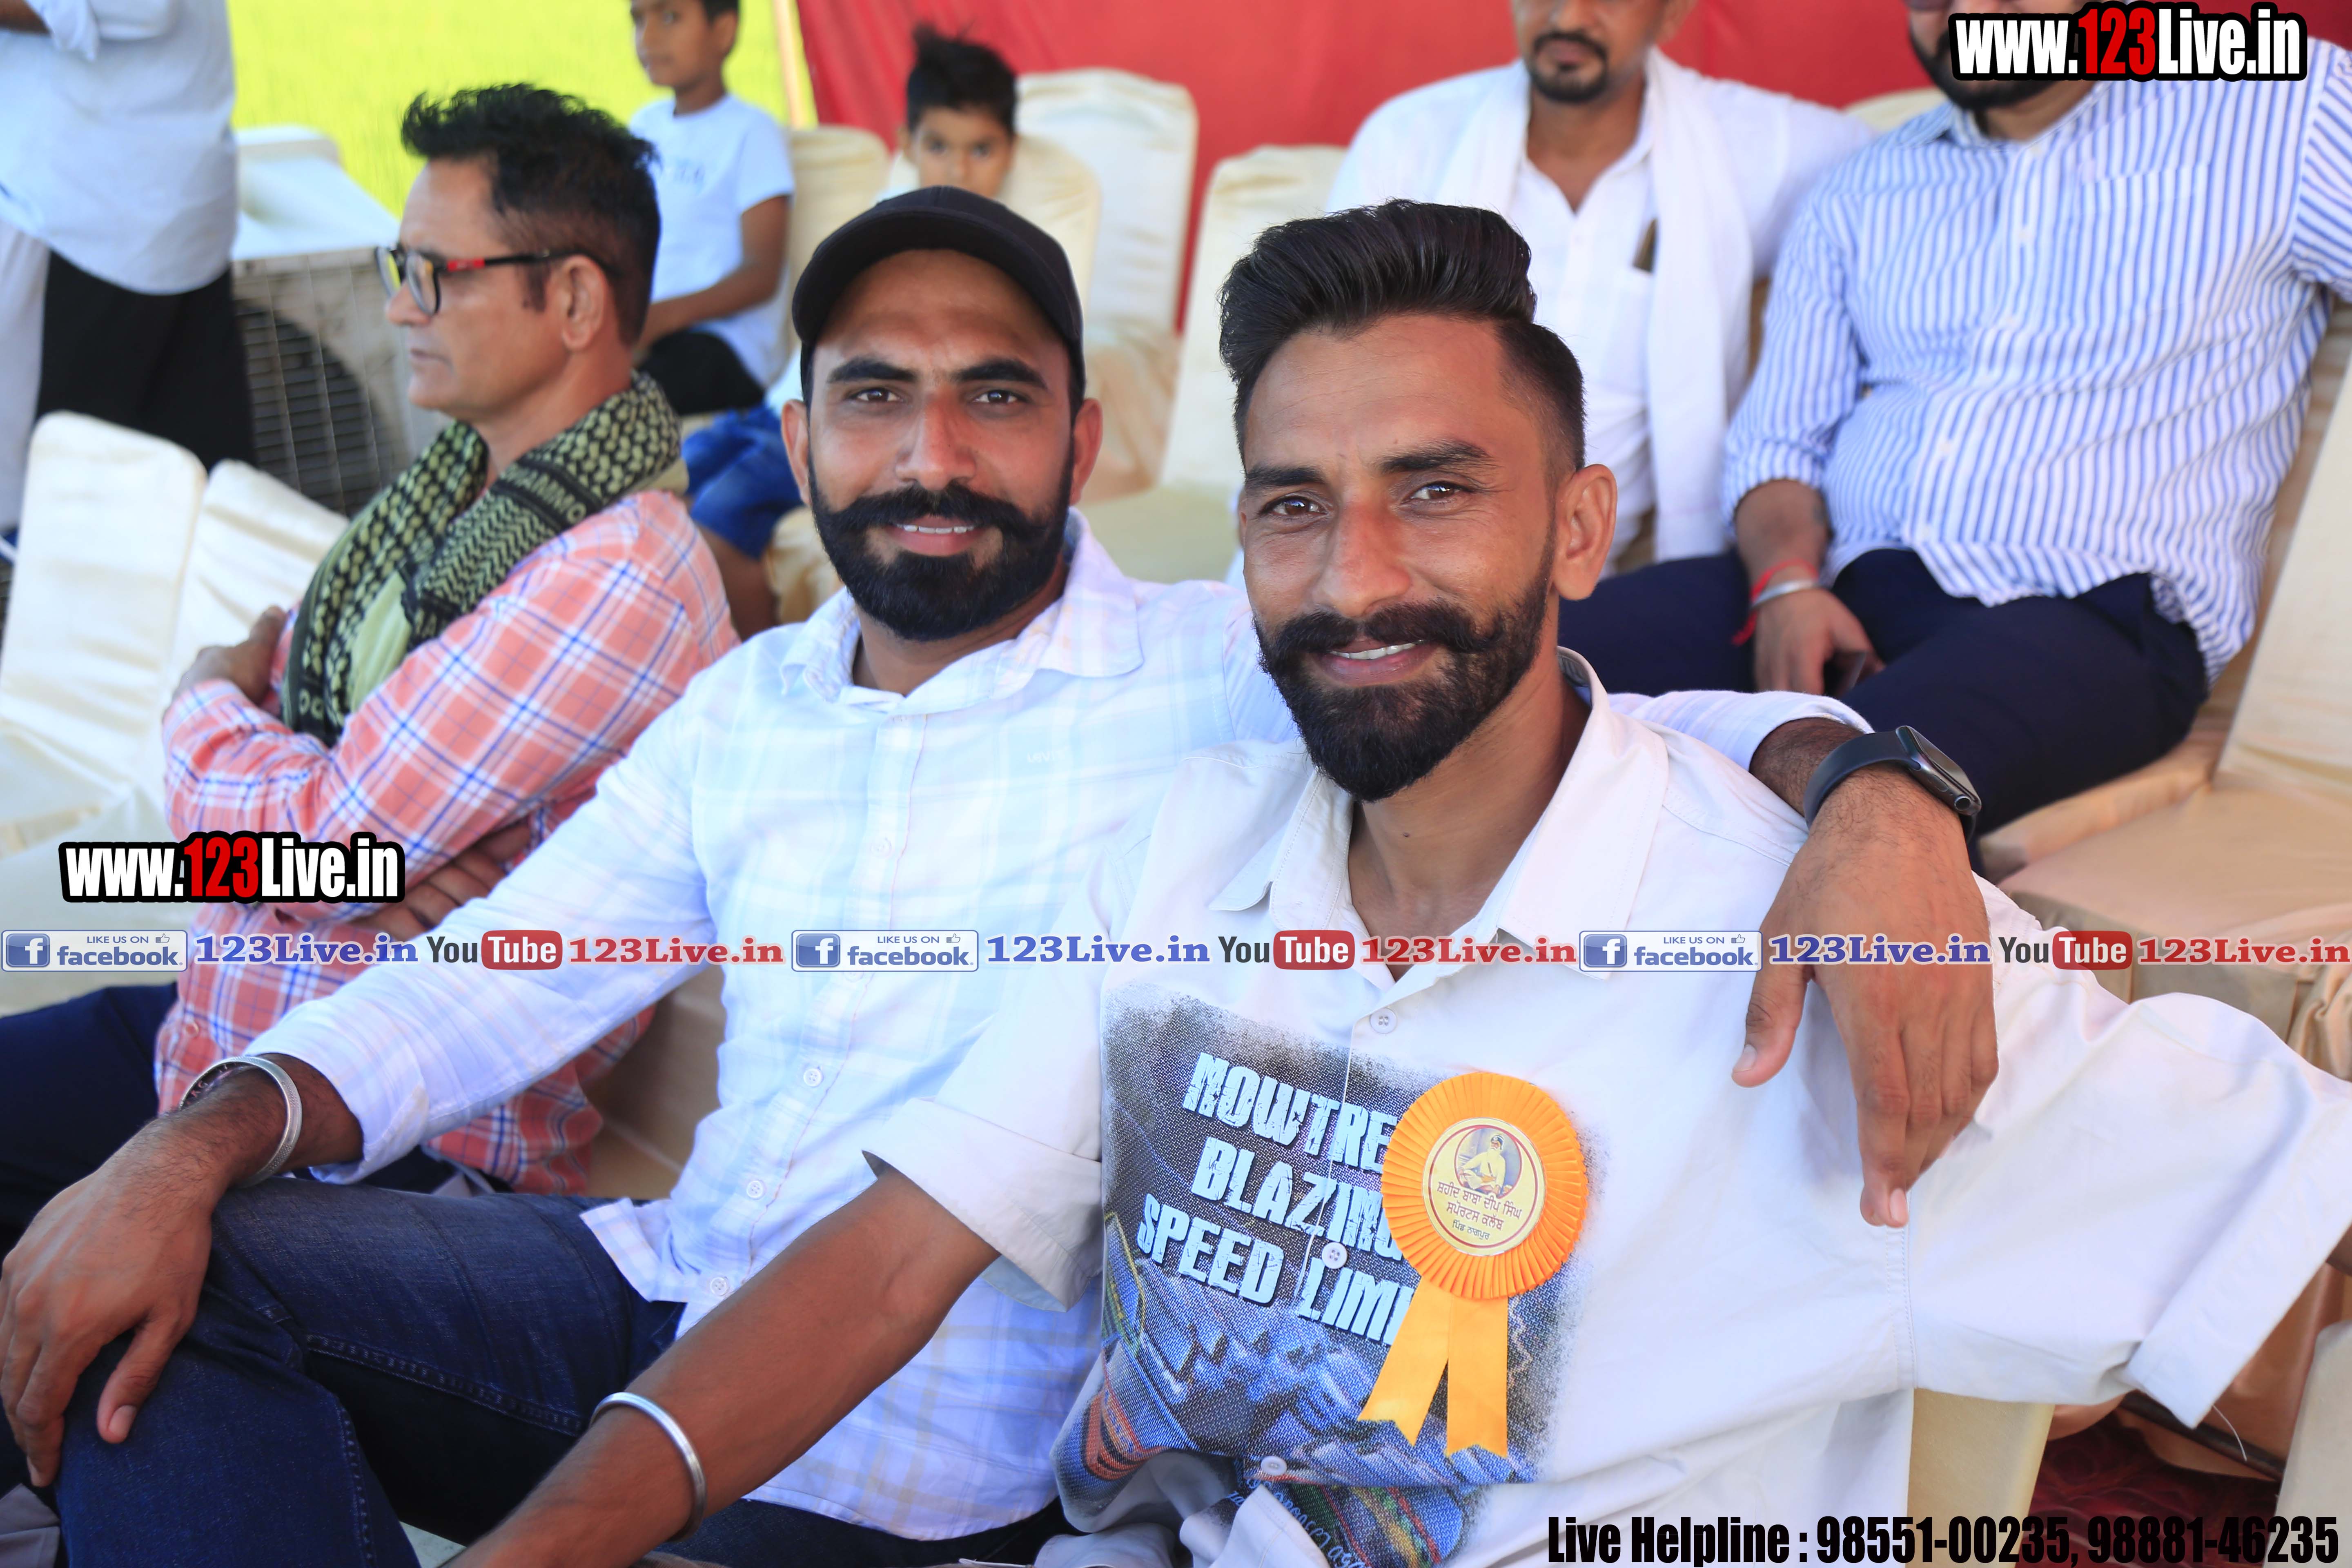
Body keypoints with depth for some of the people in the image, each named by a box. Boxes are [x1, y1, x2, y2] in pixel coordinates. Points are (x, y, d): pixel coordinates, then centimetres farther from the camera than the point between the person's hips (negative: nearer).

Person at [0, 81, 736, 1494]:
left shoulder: (618, 577, -23)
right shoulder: (460, 485, 9)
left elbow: (313, 836, -23)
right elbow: (260, 658, 15)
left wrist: (206, 705, -2)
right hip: (227, 1029, 9)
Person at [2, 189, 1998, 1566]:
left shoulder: (1231, 669, -6)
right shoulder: (749, 705, 11)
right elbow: (494, 979, 8)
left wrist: (1864, 794, -37)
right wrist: (188, 1148, -8)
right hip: (664, 1283, 6)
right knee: (170, 1278, -9)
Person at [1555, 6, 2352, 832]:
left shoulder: (2275, 111, 8)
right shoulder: (1859, 193, 20)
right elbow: (1780, 438, 15)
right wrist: (1787, 583, -6)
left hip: (2091, 613, -4)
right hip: (1835, 586, 5)